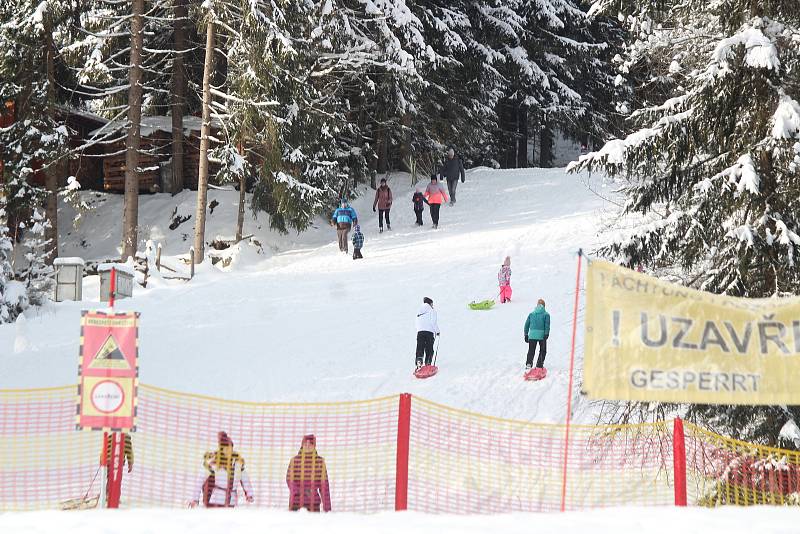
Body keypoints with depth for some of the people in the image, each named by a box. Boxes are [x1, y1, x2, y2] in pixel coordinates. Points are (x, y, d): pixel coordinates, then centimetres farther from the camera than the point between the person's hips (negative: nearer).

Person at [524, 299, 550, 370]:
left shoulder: (531, 314, 11)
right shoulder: (546, 314, 1)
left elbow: (526, 325, 11)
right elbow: (547, 325, -9)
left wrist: (526, 335, 16)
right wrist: (546, 334, -11)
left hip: (532, 335, 2)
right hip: (542, 335, -2)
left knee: (531, 351, 9)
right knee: (542, 351, 12)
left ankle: (529, 363, -10)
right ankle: (539, 365, 6)